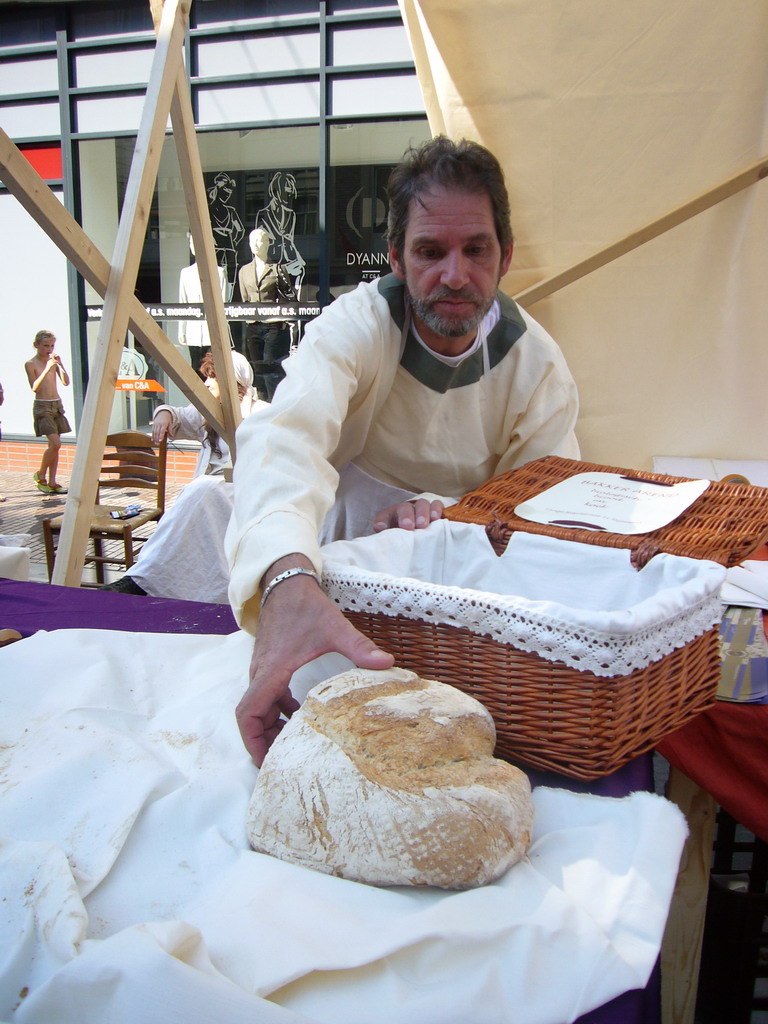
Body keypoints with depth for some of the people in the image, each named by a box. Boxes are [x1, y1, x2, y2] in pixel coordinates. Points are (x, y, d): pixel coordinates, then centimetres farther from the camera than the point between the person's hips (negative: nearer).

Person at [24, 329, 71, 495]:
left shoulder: (53, 361, 9)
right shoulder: (30, 364, -6)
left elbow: (66, 383, 0)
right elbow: (34, 388, -15)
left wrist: (60, 364, -12)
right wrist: (47, 369, -22)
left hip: (57, 405, 6)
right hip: (42, 407, -6)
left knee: (55, 445, 4)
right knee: (55, 444, -16)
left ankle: (52, 482, 8)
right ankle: (40, 476, 4)